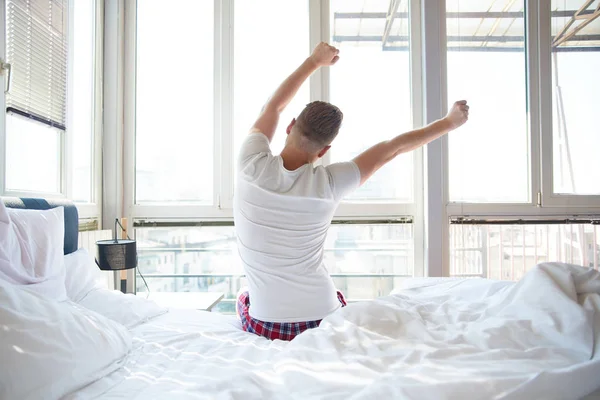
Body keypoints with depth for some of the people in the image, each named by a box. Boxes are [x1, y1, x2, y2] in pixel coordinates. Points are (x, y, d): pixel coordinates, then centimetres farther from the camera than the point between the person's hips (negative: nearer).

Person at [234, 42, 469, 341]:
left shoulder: (251, 166, -19)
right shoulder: (327, 184, -19)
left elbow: (274, 107, 0)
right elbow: (392, 149, -5)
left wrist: (313, 62, 14)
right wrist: (449, 122, 11)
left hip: (264, 326, 1)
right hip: (323, 322, 0)